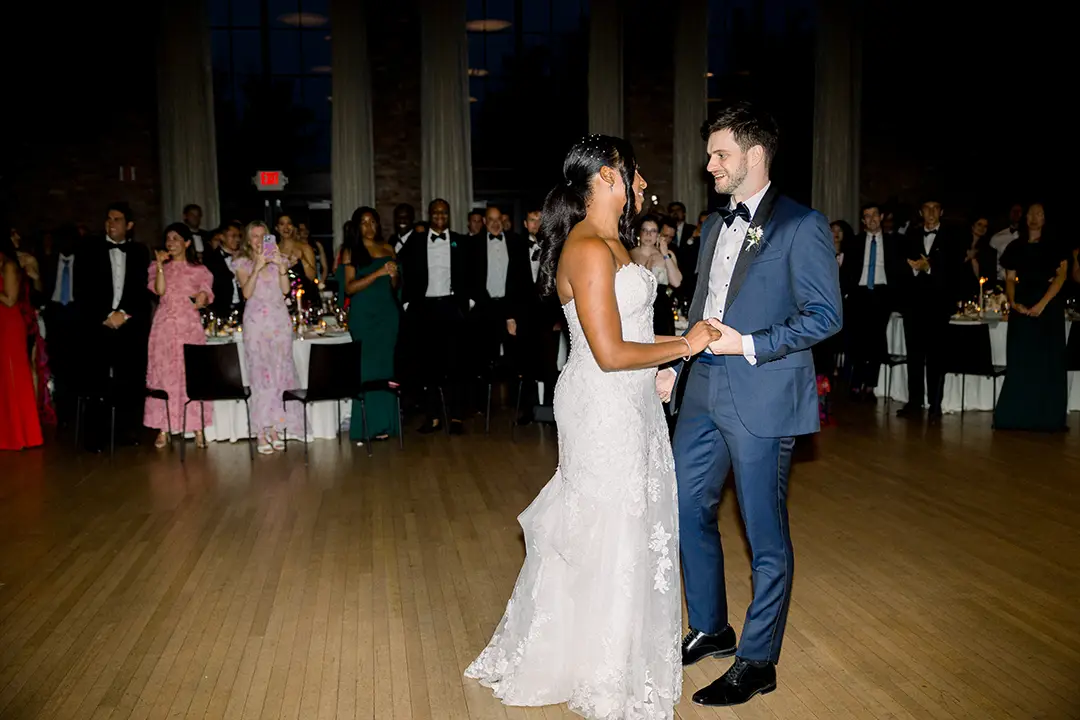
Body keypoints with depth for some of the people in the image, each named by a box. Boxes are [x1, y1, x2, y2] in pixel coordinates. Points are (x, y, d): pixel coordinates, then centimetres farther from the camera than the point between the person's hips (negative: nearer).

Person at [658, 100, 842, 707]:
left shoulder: (802, 225, -8)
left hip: (763, 397, -8)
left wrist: (749, 346, -19)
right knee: (689, 512, 15)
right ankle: (710, 631, 34)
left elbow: (827, 315, -11)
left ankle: (757, 662, 20)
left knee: (766, 535, 4)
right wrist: (675, 364, 9)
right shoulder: (716, 225, 15)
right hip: (705, 394, 8)